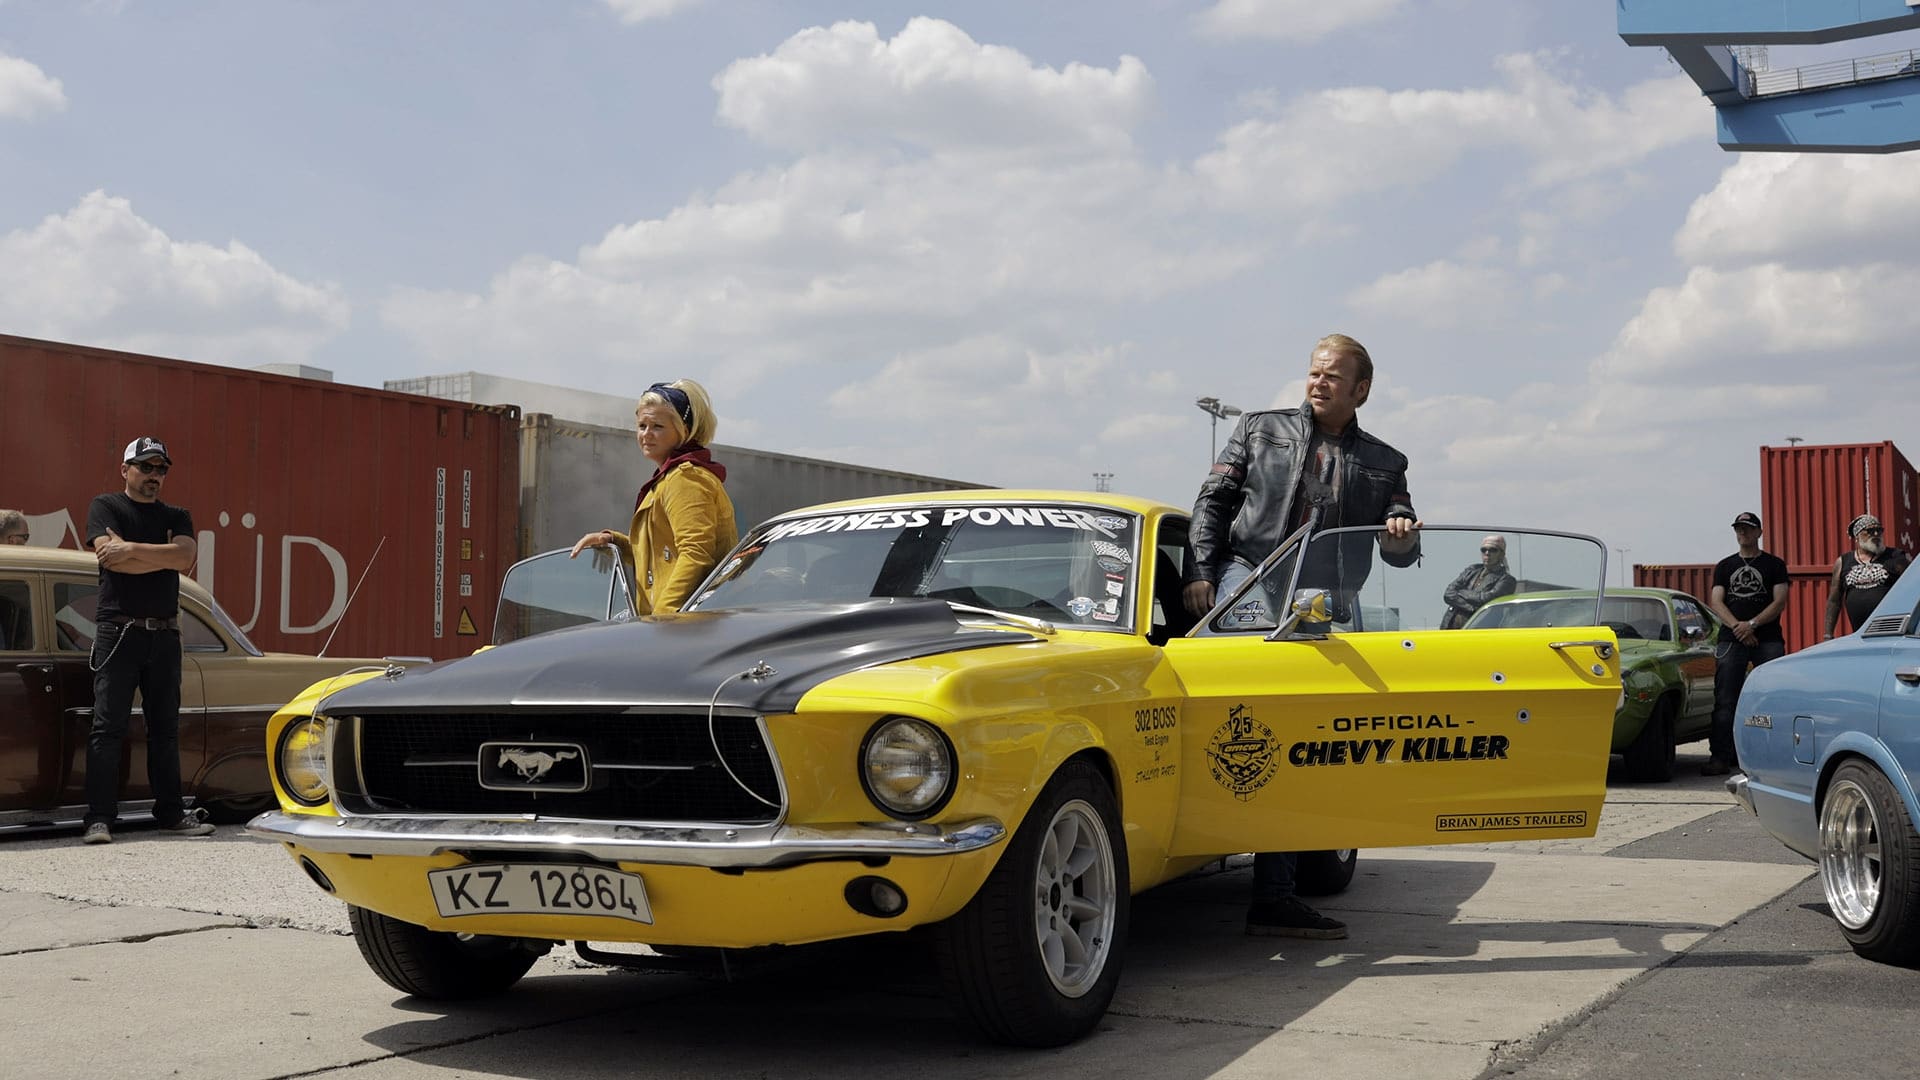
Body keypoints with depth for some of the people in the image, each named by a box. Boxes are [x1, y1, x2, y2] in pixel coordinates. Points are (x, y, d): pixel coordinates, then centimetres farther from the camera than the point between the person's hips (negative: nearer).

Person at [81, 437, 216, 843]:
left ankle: (170, 813, 13)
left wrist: (130, 549, -12)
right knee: (108, 726, -7)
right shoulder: (105, 506, 5)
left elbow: (185, 556, -7)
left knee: (165, 728, 8)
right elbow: (111, 558, -12)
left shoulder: (176, 517, 14)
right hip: (118, 630, -4)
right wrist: (163, 556, -6)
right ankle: (99, 819, -8)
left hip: (164, 634, 4)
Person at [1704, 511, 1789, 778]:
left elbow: (1780, 601, -1)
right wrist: (1737, 626, -10)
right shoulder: (1725, 566, 16)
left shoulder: (1774, 565, 9)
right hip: (1731, 641, 2)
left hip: (1768, 640, -2)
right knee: (1725, 701, -4)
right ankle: (1721, 756, -5)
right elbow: (1716, 601, 6)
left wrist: (1752, 624, -13)